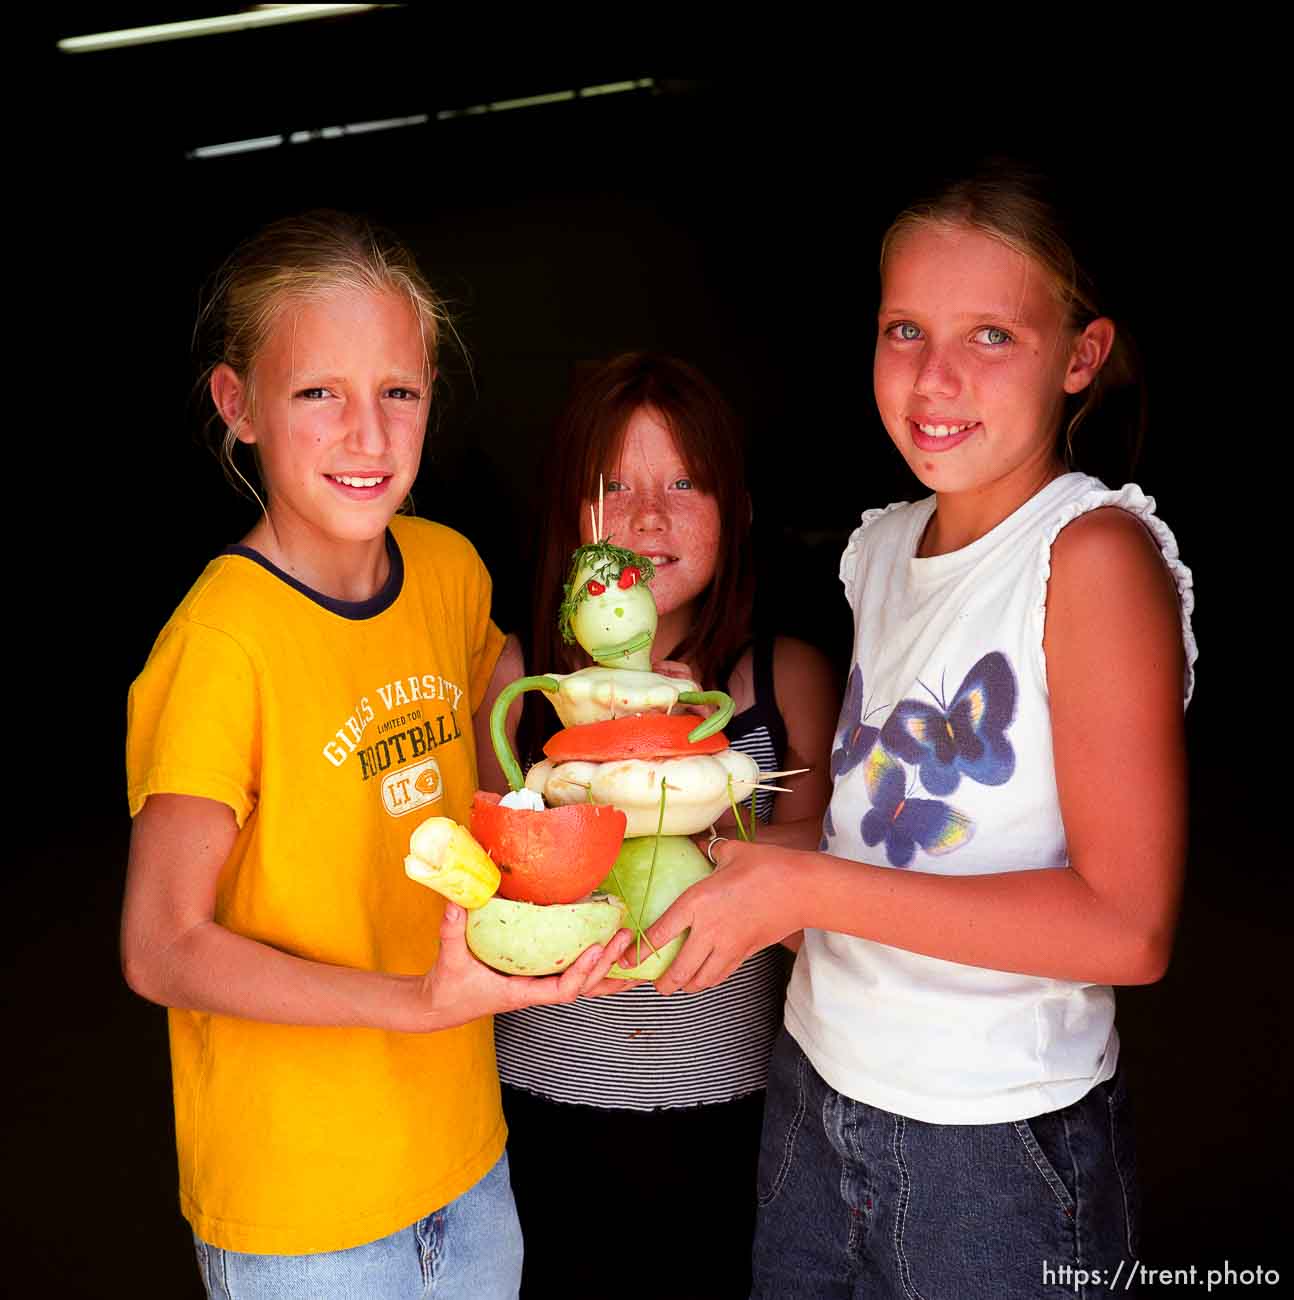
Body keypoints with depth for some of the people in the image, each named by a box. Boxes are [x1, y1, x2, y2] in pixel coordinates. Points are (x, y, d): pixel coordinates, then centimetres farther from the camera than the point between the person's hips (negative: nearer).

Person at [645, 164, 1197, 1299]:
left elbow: (1128, 927, -22)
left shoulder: (1095, 552, -17)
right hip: (818, 1083, 6)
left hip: (1001, 1148, -5)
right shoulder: (882, 545, 4)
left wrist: (808, 888, -22)